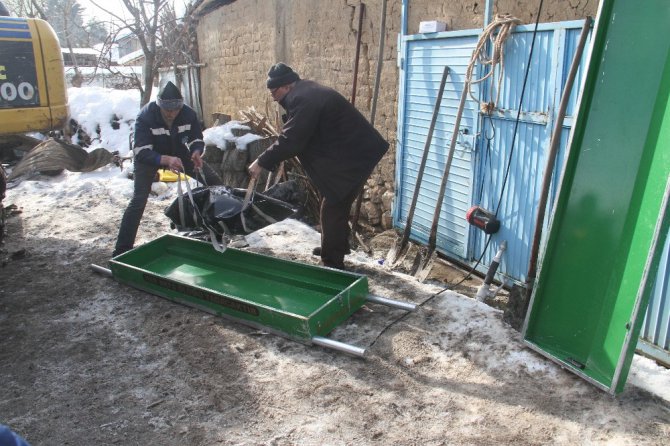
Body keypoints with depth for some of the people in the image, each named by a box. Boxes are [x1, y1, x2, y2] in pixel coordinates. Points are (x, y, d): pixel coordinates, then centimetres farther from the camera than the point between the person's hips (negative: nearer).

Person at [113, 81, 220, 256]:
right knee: (139, 199, -21)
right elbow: (141, 152, -39)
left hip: (178, 154, 4)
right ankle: (121, 251, -14)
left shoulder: (188, 114, -23)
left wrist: (196, 152, -37)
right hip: (150, 157, -4)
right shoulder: (146, 116, -32)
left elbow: (197, 140, -12)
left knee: (214, 182, -2)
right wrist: (166, 160, -58)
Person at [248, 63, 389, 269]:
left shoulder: (303, 100, -21)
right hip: (350, 152, 11)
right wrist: (268, 160, 9)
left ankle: (332, 263, 4)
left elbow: (290, 140, -24)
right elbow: (294, 137, 17)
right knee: (337, 205, 22)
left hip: (353, 156, -11)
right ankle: (336, 248, 38)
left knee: (333, 208, -6)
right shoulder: (304, 92, 13)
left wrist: (262, 163, -16)